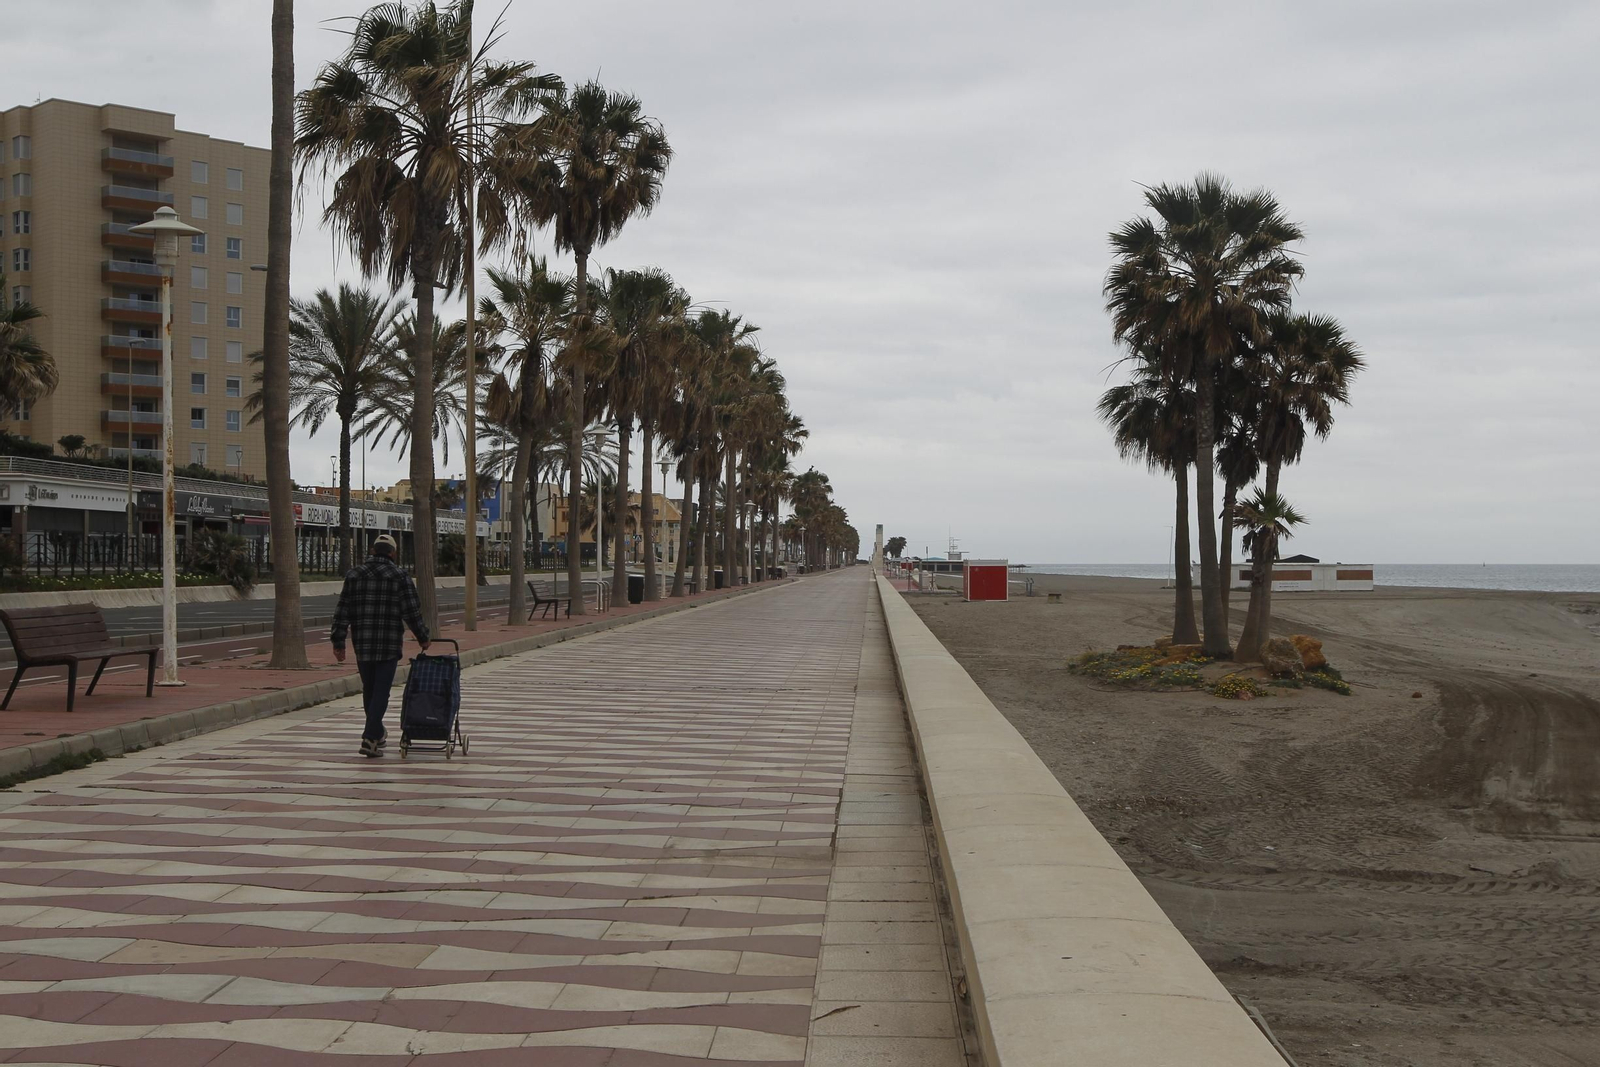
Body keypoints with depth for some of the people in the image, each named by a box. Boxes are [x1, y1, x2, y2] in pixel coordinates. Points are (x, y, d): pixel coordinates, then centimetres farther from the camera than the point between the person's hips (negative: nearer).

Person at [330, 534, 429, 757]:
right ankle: (370, 738, -10)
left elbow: (342, 612, 4)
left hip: (362, 646, 4)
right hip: (389, 646, -3)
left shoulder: (354, 575, 7)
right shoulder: (400, 577, -4)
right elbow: (412, 612, -7)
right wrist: (422, 637, 5)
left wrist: (338, 642, 7)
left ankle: (377, 733, 32)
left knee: (369, 689, 17)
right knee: (381, 691, -1)